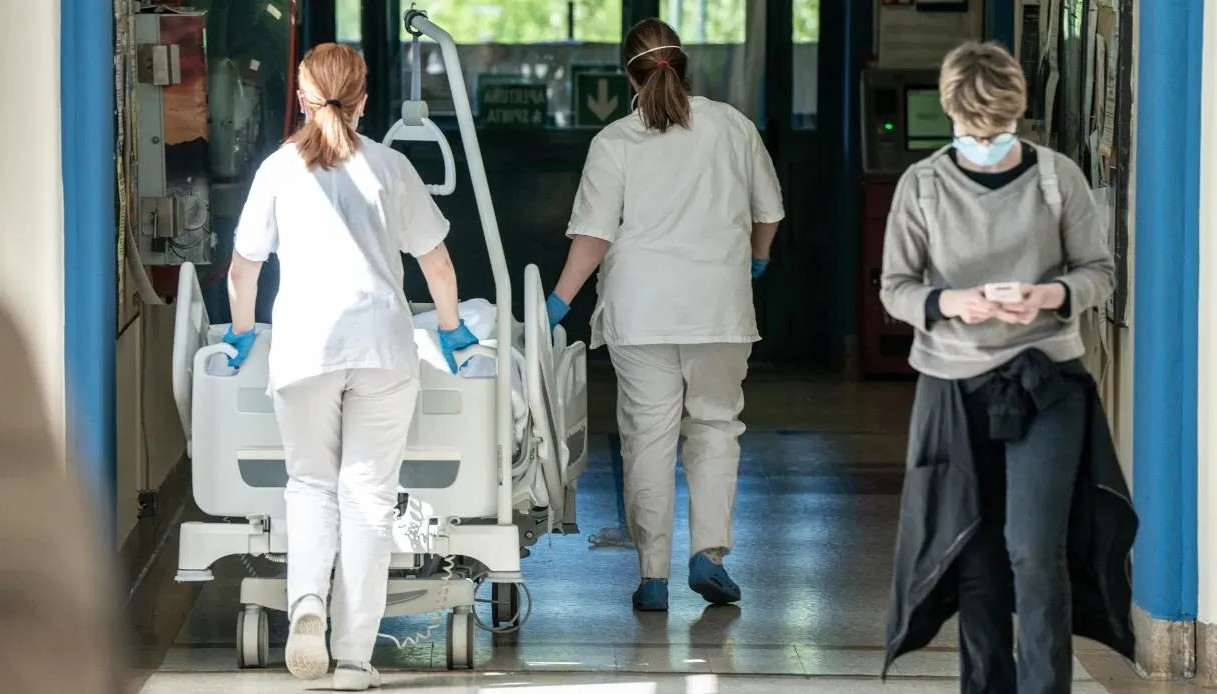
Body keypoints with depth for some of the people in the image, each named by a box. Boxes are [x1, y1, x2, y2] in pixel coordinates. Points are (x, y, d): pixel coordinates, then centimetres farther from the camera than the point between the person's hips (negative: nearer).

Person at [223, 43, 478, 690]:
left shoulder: (279, 168, 7)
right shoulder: (390, 167, 7)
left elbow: (243, 267, 11)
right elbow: (436, 261, 13)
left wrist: (242, 329, 30)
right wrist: (451, 327, 30)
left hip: (303, 345, 0)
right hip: (382, 344, 0)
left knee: (311, 483, 15)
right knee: (367, 493, 4)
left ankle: (306, 600, -12)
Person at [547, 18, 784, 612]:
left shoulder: (614, 143, -3)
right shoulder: (731, 126, 4)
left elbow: (593, 234, -8)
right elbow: (767, 209, 14)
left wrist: (559, 302, -3)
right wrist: (756, 259, 33)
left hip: (641, 312, -1)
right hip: (718, 308, 1)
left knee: (649, 434, 3)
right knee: (715, 423, 13)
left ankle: (653, 577, 3)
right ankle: (709, 552, -2)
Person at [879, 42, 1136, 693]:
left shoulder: (1058, 177, -4)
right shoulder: (921, 185, -2)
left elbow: (1099, 271, 3)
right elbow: (895, 289, 3)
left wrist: (1048, 296, -18)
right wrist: (950, 302, -18)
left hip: (1045, 382, -2)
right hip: (955, 387, 2)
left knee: (1035, 548, -12)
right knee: (973, 550, 8)